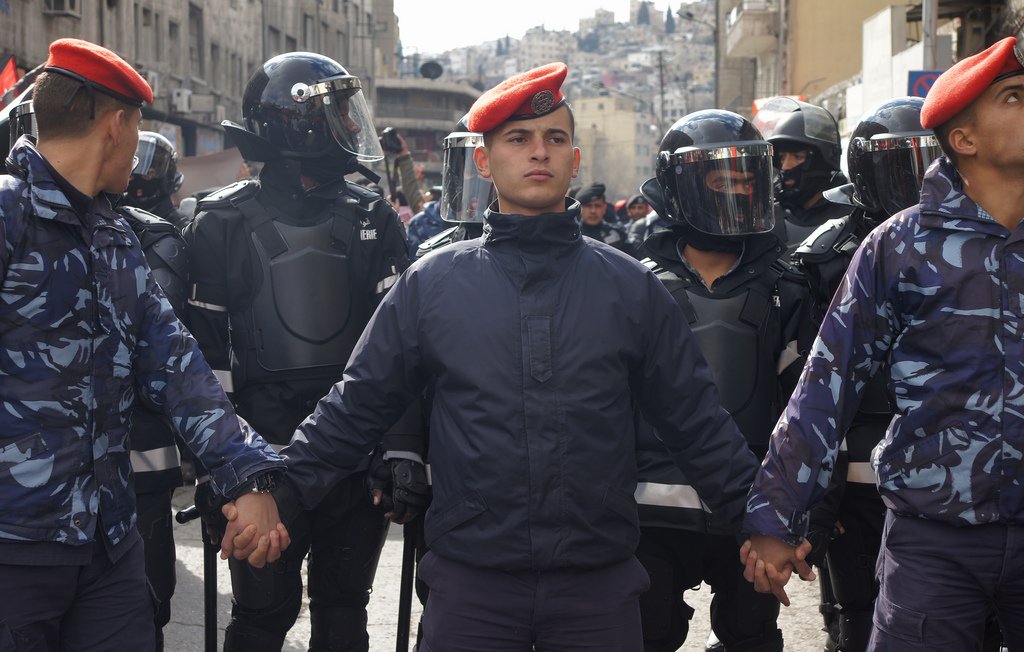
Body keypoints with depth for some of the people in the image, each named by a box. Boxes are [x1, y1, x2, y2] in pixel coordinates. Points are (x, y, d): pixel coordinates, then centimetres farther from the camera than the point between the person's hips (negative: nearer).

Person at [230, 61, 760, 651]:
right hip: (470, 584, 0)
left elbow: (697, 420, 7)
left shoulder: (631, 287, 5)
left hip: (599, 585, 1)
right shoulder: (431, 282, 3)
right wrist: (278, 489, -2)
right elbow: (357, 407, 6)